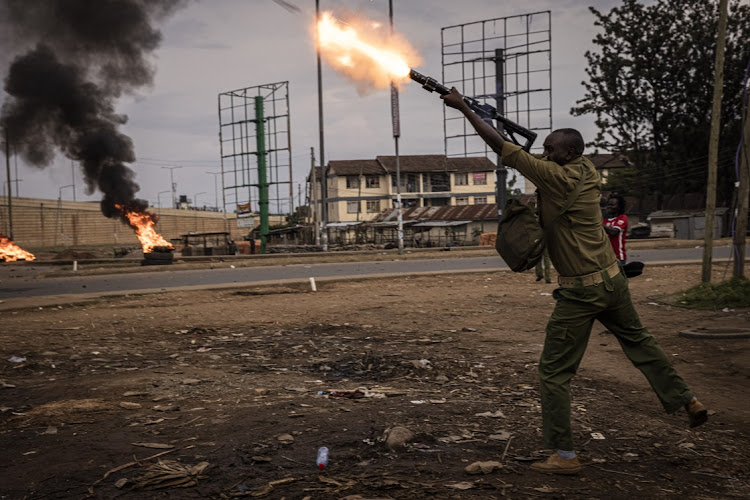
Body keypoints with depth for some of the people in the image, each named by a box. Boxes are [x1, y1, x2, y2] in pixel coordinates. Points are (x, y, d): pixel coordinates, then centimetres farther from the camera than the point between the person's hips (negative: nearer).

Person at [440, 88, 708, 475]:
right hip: (612, 281, 8)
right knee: (639, 342, 27)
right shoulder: (586, 170, 5)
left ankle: (564, 456, 5)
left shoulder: (556, 177, -17)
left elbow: (504, 149, -18)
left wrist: (464, 108, -12)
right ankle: (686, 400, 37)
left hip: (580, 292, -8)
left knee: (554, 372, 0)